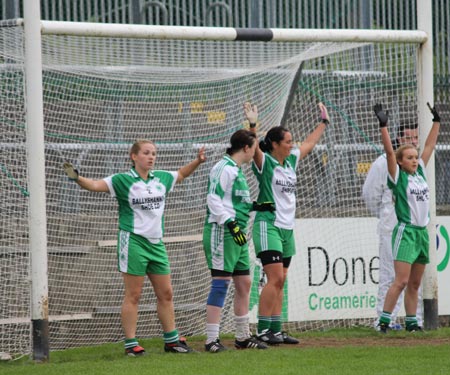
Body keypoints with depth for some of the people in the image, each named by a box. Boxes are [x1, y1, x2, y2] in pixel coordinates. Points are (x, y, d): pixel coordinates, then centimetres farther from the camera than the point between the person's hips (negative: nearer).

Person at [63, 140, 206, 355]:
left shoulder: (162, 178, 9)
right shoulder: (123, 181, -7)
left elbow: (181, 174, 29)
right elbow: (96, 185, -18)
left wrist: (198, 161, 21)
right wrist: (77, 178, -34)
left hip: (156, 242, 6)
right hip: (133, 241, -6)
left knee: (165, 293, 10)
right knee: (133, 295, -3)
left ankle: (171, 340, 20)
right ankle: (130, 344, 1)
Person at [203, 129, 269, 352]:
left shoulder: (236, 170, 18)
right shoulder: (224, 168, -12)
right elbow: (213, 199, -20)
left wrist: (254, 206, 27)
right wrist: (231, 224, -24)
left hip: (237, 234, 10)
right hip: (222, 233, -10)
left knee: (244, 283, 13)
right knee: (221, 283, -10)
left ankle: (243, 337, 22)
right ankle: (212, 340, -9)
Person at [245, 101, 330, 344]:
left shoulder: (291, 161, 14)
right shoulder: (265, 162, -6)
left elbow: (309, 144, 29)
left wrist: (324, 122, 37)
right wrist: (252, 125, -39)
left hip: (287, 228, 8)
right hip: (268, 225, -8)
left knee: (280, 281, 7)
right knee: (275, 278, -15)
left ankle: (276, 330, 9)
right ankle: (263, 331, -13)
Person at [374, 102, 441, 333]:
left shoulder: (420, 173, 12)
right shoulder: (398, 177, -5)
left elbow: (429, 145, 17)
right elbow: (389, 151, -15)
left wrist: (437, 121, 20)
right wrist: (383, 125, -22)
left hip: (422, 232, 7)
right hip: (406, 231, -7)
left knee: (415, 283, 8)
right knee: (401, 280, -14)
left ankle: (411, 322, 12)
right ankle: (384, 320, -12)